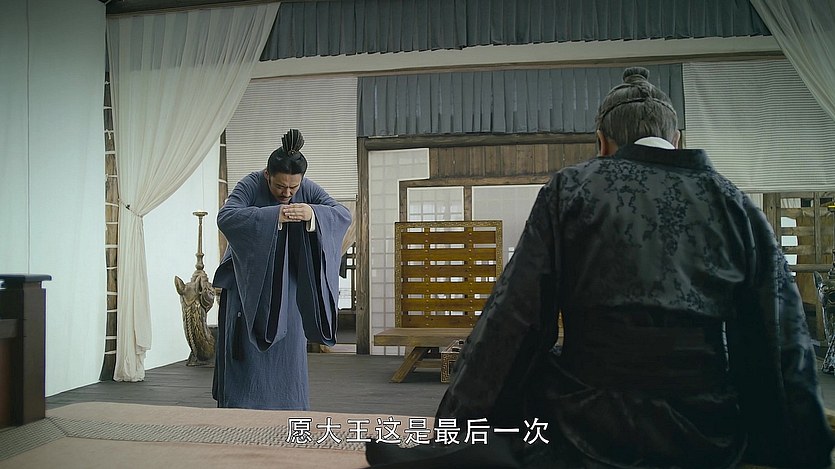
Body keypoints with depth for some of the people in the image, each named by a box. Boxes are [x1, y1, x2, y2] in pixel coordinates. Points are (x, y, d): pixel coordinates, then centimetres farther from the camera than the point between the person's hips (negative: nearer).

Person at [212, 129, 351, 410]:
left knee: (286, 357, 7)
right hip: (249, 285, -3)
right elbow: (225, 217, -32)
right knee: (247, 356, 0)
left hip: (287, 288, 3)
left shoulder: (307, 189, -8)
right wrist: (273, 214, -40)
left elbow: (344, 215, -15)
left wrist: (313, 213, -35)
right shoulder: (251, 185, -17)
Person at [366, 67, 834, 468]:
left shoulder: (571, 190, -2)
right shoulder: (737, 204, 5)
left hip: (595, 426, -2)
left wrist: (456, 427, 2)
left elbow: (515, 317, -6)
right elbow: (785, 345, 6)